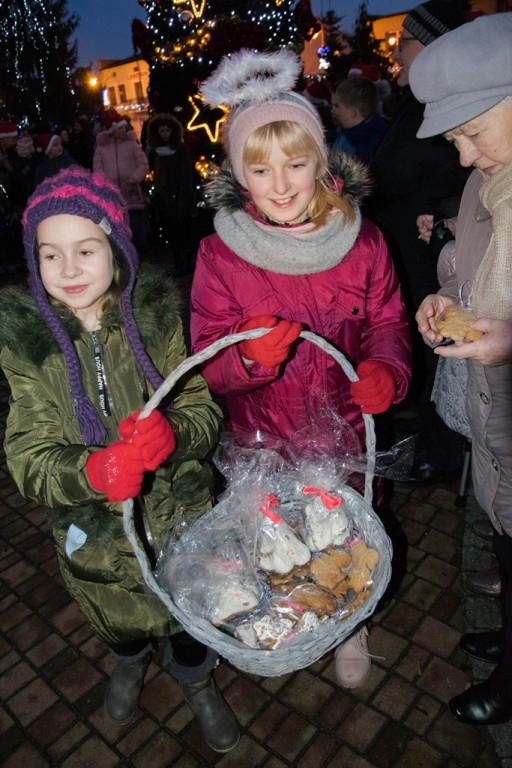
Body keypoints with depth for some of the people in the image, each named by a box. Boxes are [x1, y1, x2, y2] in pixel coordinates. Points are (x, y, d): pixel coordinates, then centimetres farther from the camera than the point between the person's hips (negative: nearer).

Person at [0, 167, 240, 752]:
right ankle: (131, 662, 68)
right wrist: (90, 471, -39)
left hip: (182, 516, 0)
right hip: (95, 536, 1)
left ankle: (196, 682, 60)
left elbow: (204, 409, -12)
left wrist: (172, 433, -35)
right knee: (118, 622, 28)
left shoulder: (155, 314, -15)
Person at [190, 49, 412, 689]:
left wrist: (385, 370, -23)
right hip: (260, 441, -1)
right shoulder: (220, 256, -14)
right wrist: (250, 358, -35)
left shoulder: (361, 242, -9)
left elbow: (387, 325, 0)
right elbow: (209, 361, -13)